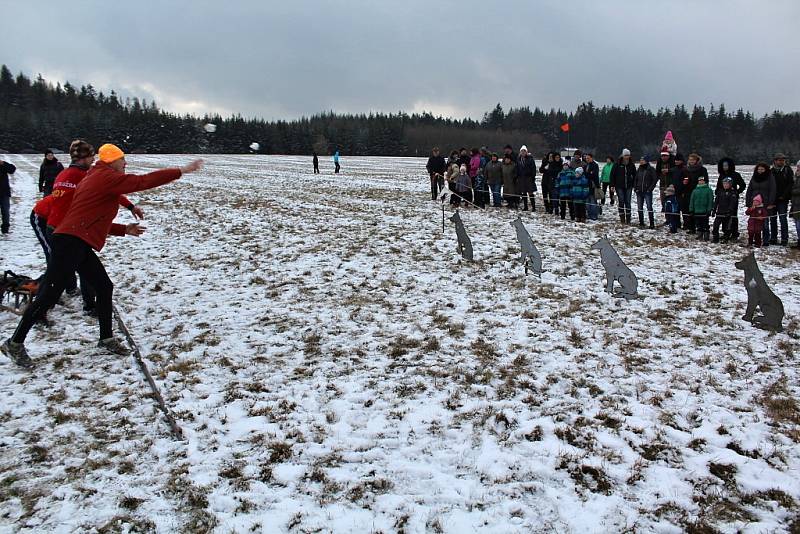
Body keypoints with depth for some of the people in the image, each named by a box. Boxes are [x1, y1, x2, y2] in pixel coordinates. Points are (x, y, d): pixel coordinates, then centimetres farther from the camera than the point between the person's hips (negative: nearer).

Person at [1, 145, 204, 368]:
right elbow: (143, 181, -15)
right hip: (70, 243, -10)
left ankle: (106, 338, 18)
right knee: (50, 294, -5)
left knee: (105, 288, 10)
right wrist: (181, 171, -14)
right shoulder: (106, 177, -6)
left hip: (79, 246, 10)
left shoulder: (97, 180, 23)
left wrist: (125, 230, 20)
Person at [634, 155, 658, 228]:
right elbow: (635, 179, 18)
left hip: (647, 192, -6)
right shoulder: (639, 169, 11)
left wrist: (650, 188, -10)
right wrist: (635, 187, 7)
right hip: (639, 191, 6)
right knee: (640, 207, 8)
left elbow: (655, 179, -6)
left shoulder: (651, 169, -5)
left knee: (649, 207, -9)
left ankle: (652, 223, -7)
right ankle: (641, 222, 17)